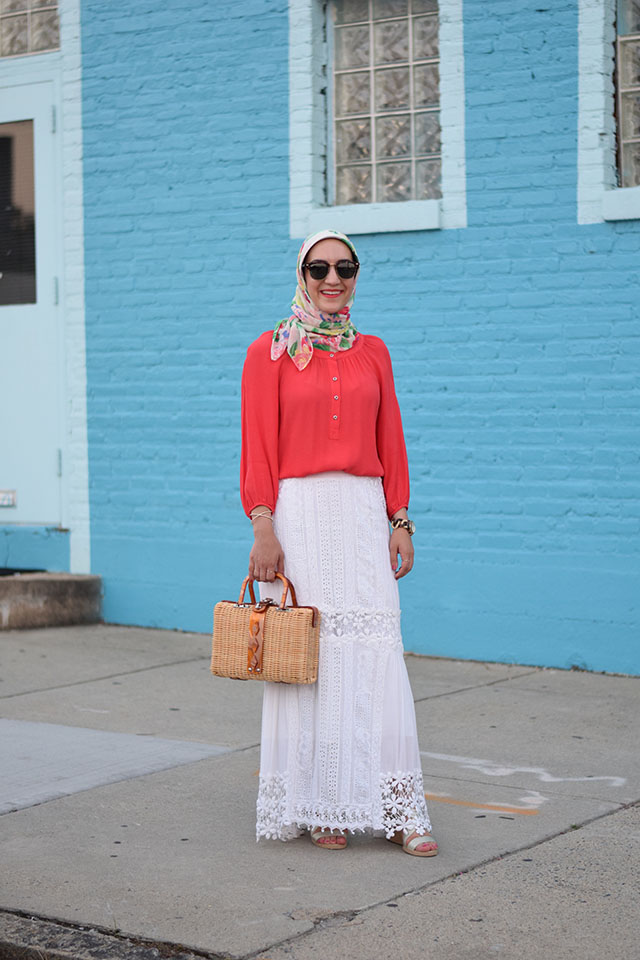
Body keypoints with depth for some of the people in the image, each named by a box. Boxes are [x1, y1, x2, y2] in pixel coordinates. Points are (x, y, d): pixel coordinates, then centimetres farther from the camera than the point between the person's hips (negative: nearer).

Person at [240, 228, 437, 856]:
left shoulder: (371, 352, 14)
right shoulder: (270, 352, 3)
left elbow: (390, 444, 14)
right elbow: (258, 449, -1)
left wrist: (400, 523, 9)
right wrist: (263, 528, -10)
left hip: (362, 512, 3)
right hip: (299, 511, -3)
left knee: (376, 653, -2)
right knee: (308, 655, -1)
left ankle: (395, 807, 3)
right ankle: (319, 806, 10)